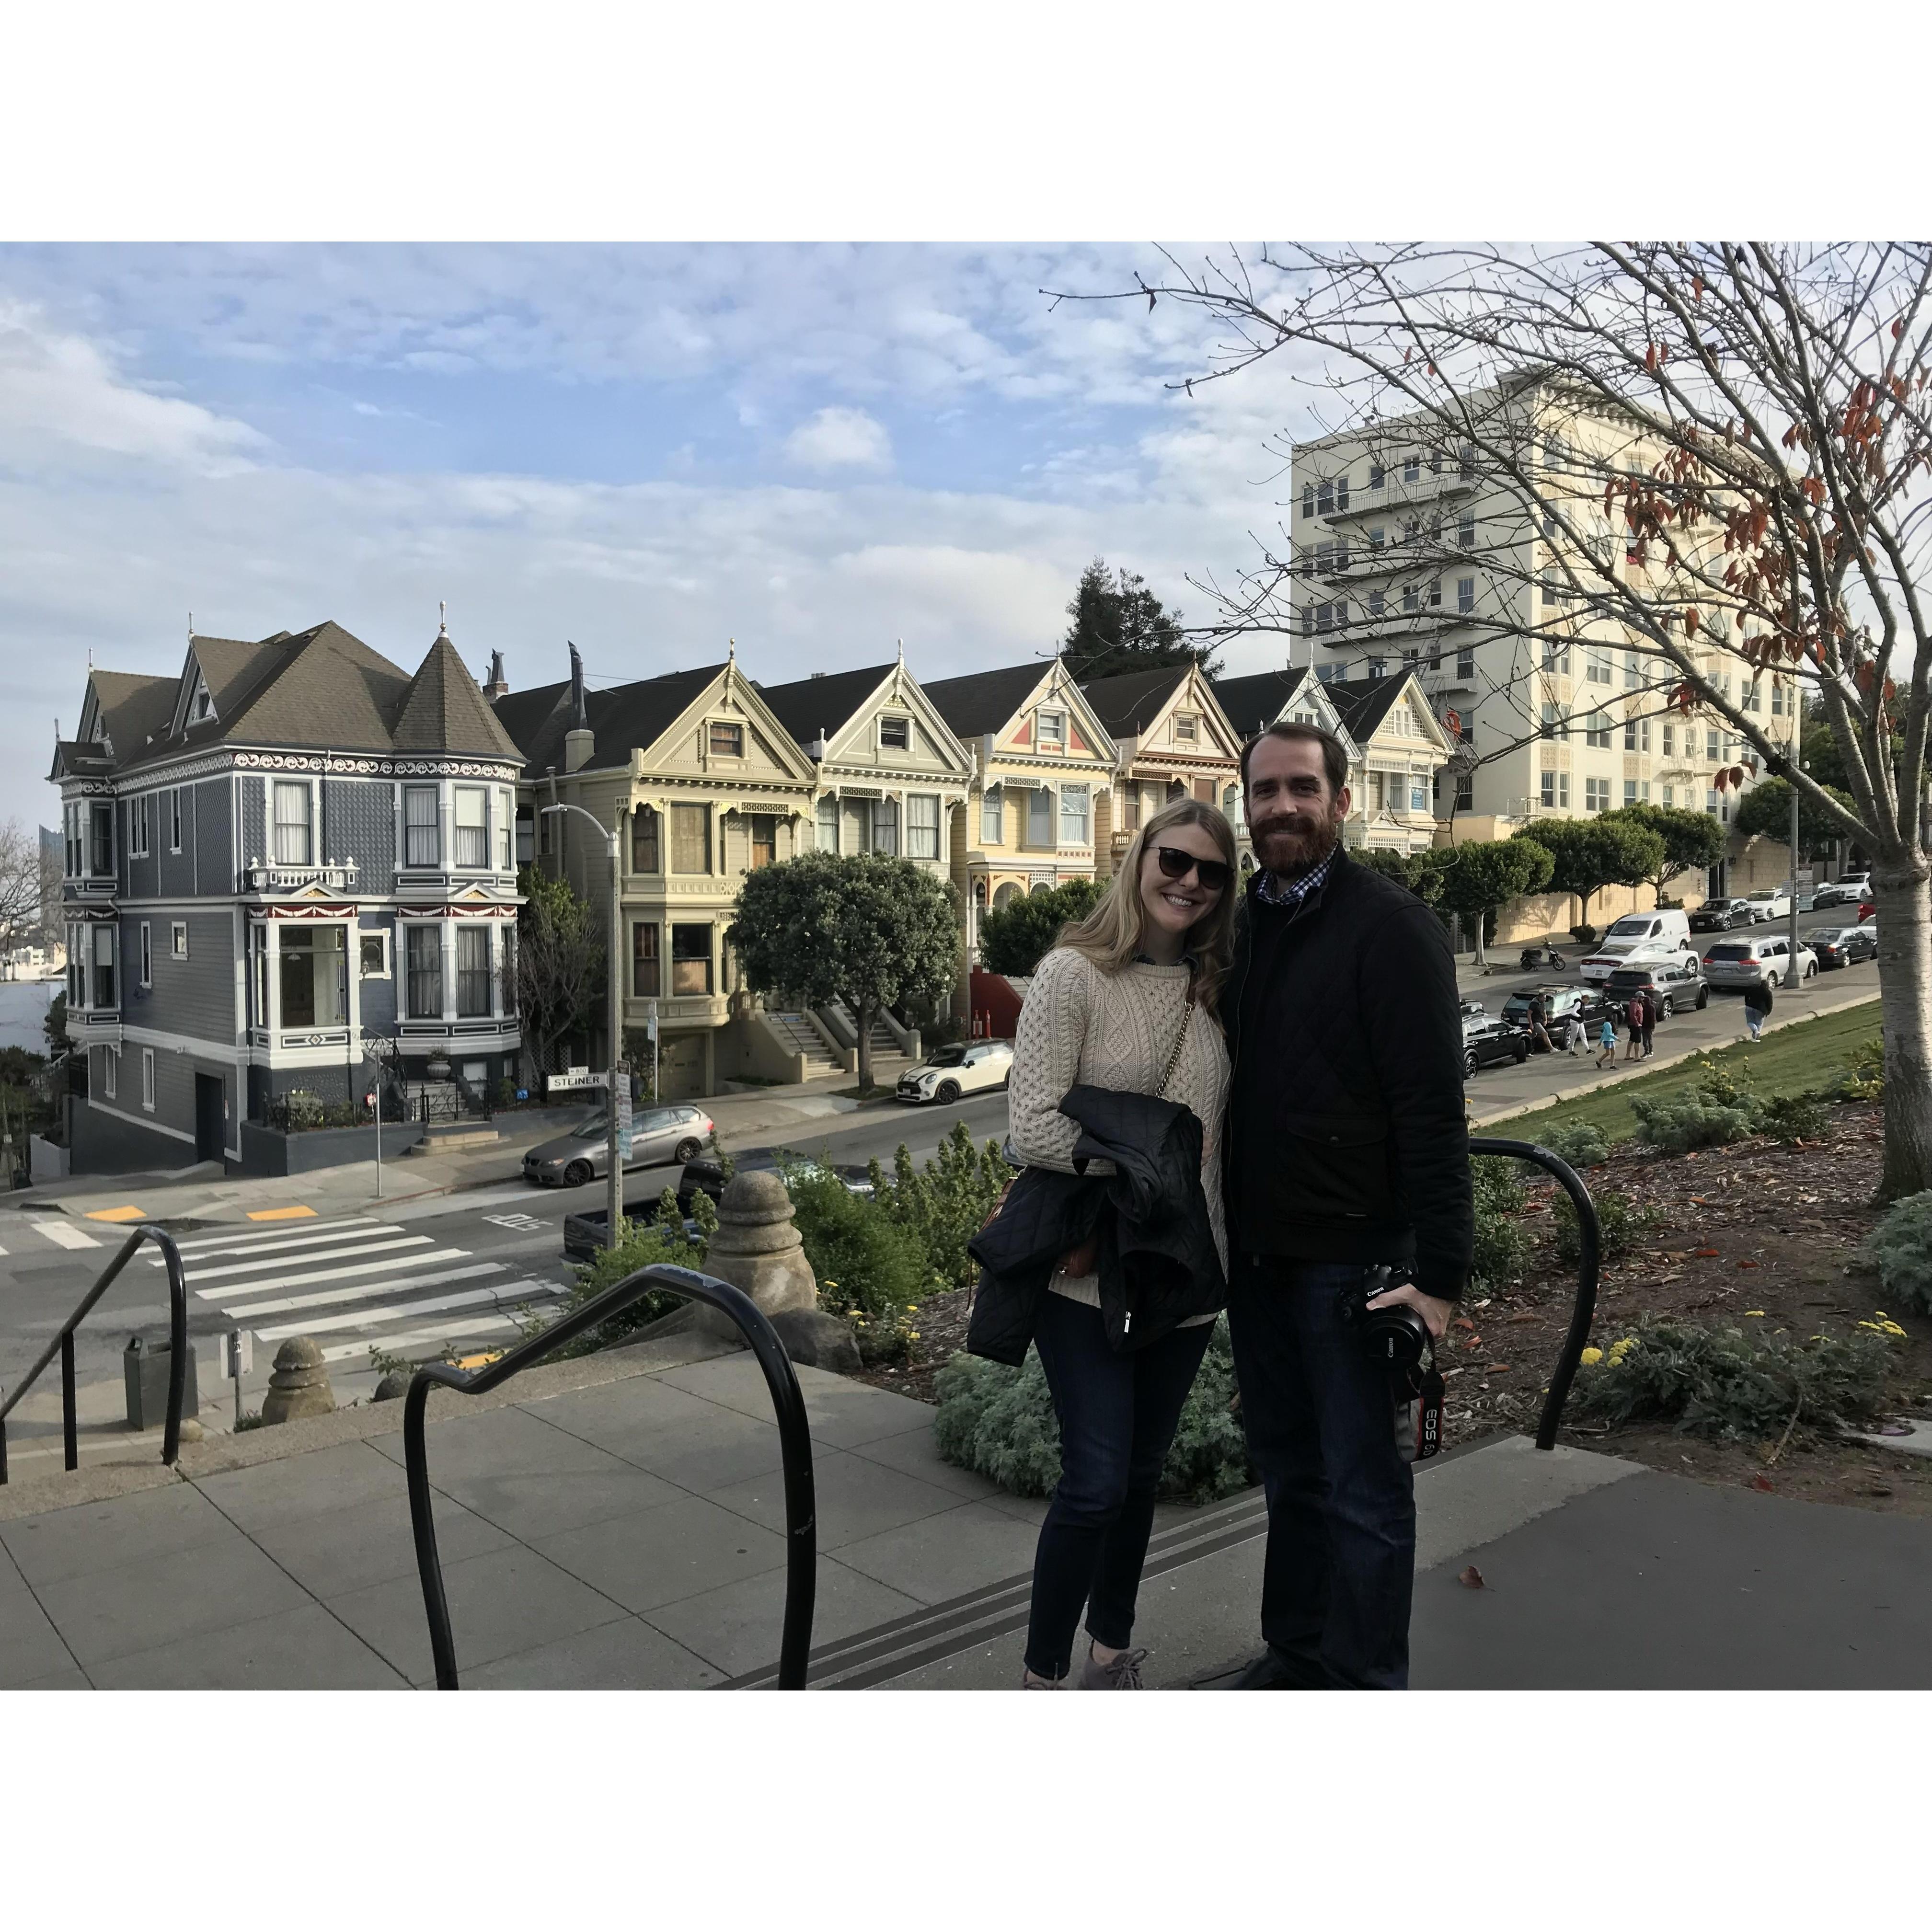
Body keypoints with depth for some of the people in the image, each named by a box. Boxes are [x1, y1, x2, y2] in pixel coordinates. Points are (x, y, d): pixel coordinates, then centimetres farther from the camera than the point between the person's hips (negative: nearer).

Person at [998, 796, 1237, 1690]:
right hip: (1089, 1275, -5)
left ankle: (1110, 1653, 37)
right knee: (1096, 1482, -4)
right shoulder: (1075, 973, -11)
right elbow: (1032, 1128, -17)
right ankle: (1043, 1675, 18)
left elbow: (1214, 1132, 12)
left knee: (1141, 1476, 17)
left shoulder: (1209, 989, 7)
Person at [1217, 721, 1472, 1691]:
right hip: (1256, 1250, 7)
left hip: (1348, 1256, -7)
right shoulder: (1240, 922, 10)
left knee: (1361, 1484, 5)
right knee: (1289, 1470, 19)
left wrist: (1438, 1273, -21)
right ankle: (1295, 1656, 34)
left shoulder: (1388, 924, -12)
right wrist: (1224, 1228, 9)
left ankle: (1365, 1680, 20)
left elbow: (1432, 1110, -17)